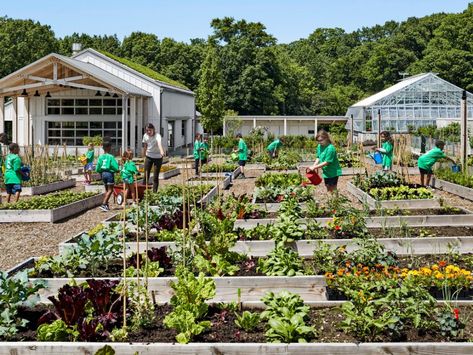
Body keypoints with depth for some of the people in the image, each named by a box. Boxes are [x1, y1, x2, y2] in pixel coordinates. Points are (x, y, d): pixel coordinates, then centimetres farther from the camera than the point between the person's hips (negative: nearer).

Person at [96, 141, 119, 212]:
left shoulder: (100, 157, 2)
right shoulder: (111, 157, -14)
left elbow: (97, 169, 3)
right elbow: (116, 167, -16)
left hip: (103, 174, 6)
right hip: (110, 173, -6)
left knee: (106, 189, 18)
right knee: (110, 190, -1)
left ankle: (106, 205, 19)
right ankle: (103, 204, -12)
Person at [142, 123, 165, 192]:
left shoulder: (157, 136, -23)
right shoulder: (145, 136, -5)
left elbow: (159, 144, -45)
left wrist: (161, 151, -64)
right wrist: (144, 155, 18)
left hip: (158, 157, -4)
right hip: (149, 156, 4)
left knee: (155, 177, -1)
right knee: (146, 175, 3)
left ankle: (154, 192, 8)